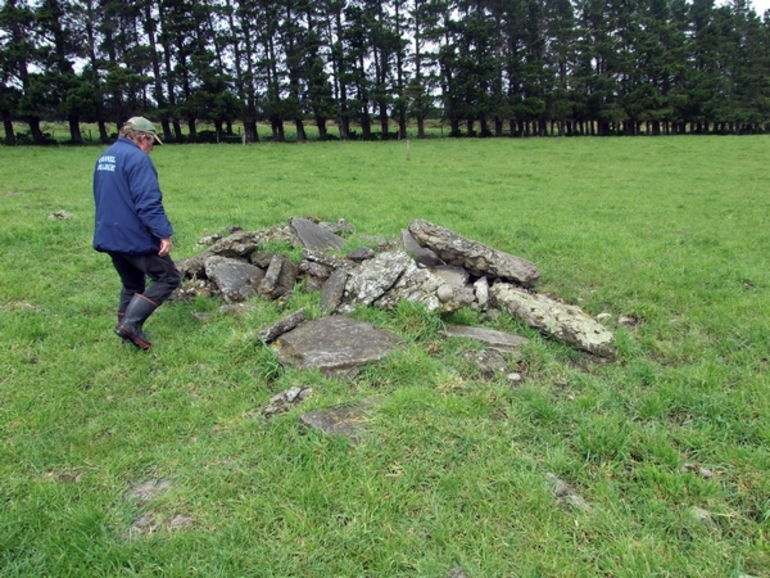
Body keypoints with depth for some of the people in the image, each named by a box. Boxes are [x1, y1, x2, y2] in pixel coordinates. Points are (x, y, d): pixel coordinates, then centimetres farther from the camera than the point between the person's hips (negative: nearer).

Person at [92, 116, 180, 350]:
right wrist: (164, 233, -24)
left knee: (132, 285, 20)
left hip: (109, 236, 9)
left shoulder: (104, 158, 16)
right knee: (168, 278, 0)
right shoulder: (137, 158, -14)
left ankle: (128, 330, 22)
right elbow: (148, 202, -24)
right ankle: (131, 323, -8)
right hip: (135, 236, -9)